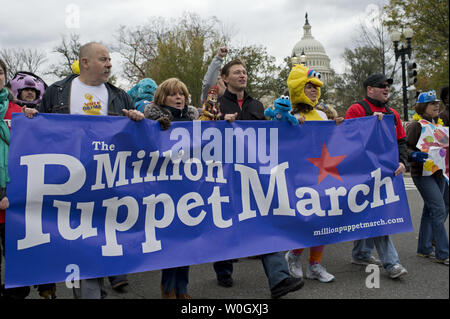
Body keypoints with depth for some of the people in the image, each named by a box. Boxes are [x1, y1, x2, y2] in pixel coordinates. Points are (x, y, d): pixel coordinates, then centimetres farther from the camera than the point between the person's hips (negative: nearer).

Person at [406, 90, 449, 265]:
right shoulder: (416, 125, -8)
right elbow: (405, 147, -15)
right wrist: (415, 155, -32)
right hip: (423, 174, -8)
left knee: (430, 209, 12)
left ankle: (424, 248, 22)